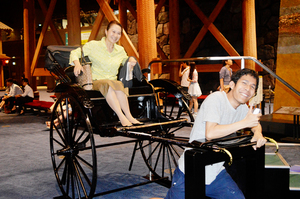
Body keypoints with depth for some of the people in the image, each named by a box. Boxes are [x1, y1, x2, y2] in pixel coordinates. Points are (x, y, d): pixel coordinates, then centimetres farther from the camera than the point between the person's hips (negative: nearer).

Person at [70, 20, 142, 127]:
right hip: (96, 81, -3)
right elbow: (75, 53, 3)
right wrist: (77, 64, -19)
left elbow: (125, 61, 34)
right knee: (108, 85, -38)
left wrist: (131, 59, 8)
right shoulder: (93, 45, 4)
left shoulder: (120, 50, 16)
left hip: (113, 81, 3)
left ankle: (124, 117, -40)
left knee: (119, 85, -34)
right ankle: (128, 117, -45)